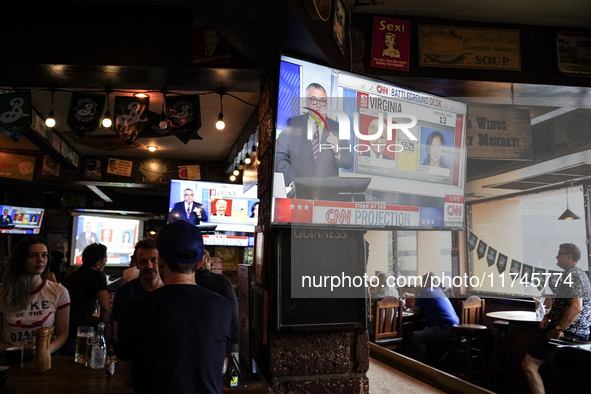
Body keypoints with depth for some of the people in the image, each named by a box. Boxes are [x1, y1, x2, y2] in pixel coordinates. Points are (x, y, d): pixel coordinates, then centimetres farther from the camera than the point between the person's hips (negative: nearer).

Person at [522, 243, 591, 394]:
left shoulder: (571, 275, -18)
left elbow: (576, 307, -31)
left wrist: (558, 329, -25)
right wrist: (548, 317, 10)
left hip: (568, 331, -11)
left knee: (529, 365, -14)